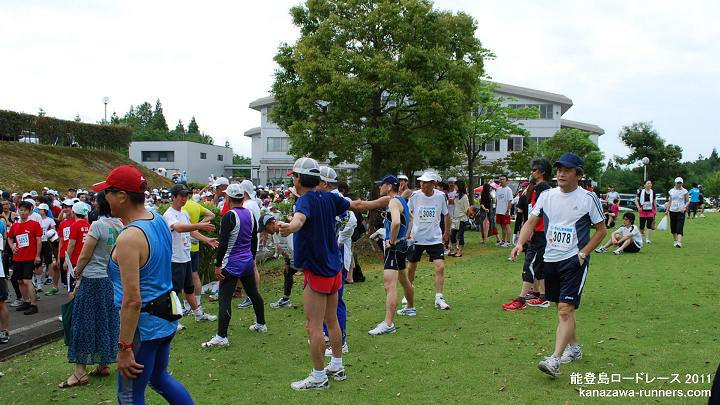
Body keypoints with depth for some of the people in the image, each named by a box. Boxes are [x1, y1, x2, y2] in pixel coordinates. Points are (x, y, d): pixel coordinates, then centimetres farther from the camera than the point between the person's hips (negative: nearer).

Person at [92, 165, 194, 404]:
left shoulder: (128, 238, -24)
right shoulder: (160, 222, 3)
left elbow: (132, 300, -26)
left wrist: (124, 348, -21)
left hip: (144, 322, -9)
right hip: (167, 316, 9)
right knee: (159, 378, 28)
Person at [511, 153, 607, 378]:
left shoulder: (588, 198, -6)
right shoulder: (547, 195, 4)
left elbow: (601, 230, 2)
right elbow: (531, 222, 2)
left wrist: (583, 253, -8)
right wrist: (520, 243, -15)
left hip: (574, 260, -5)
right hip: (550, 259, 5)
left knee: (565, 309, -14)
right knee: (562, 308, 17)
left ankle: (555, 360, -18)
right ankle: (573, 348, 35)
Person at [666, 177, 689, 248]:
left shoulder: (684, 191, -1)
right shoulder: (671, 191, 9)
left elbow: (688, 201, 0)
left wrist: (684, 207, -17)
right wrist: (667, 210, 11)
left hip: (681, 211, -4)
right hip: (672, 211, 4)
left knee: (679, 227, -13)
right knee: (673, 227, 8)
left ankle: (679, 242, -21)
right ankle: (675, 240, 24)